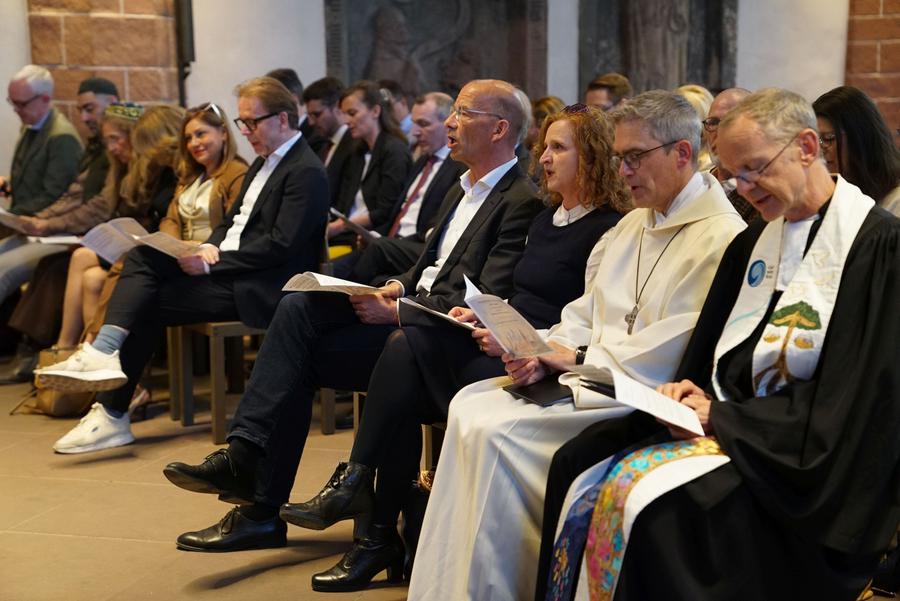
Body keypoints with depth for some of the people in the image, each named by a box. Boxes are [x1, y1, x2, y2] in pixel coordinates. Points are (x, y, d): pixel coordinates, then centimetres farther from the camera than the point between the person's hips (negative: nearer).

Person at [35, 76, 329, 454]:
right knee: (142, 257, -11)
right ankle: (104, 352, -21)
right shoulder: (264, 163, 19)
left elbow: (280, 246, -19)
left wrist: (211, 263, -19)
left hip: (256, 288, -9)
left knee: (147, 302, -15)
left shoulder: (307, 172, -12)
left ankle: (112, 415, -10)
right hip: (225, 269, 9)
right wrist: (209, 247, -2)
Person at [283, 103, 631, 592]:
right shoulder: (547, 218, 21)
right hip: (500, 345, 8)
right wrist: (481, 315, 4)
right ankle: (380, 531, -21)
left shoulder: (607, 229, -6)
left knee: (409, 345, -24)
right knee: (407, 349, -20)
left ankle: (357, 484, -14)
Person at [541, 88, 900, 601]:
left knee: (654, 504, -29)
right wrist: (692, 389, -5)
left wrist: (725, 415, -15)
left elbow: (854, 396, -14)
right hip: (722, 424, 7)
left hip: (800, 457, -7)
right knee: (584, 484, -14)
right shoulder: (755, 241, 15)